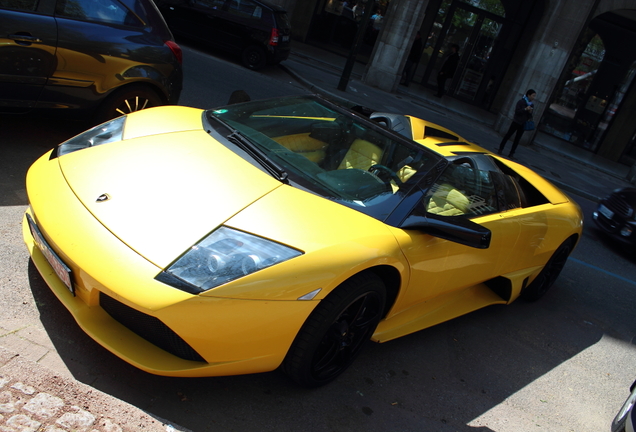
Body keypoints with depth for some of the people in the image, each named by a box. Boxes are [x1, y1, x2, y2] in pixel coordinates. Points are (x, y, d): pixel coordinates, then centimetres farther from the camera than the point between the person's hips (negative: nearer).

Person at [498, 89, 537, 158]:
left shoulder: (532, 104, 6)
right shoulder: (521, 101, -9)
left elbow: (530, 115, 13)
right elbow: (517, 111, -15)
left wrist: (530, 112, -10)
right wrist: (525, 109, -24)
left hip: (523, 124, 4)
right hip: (516, 121, -4)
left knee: (517, 139, 4)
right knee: (508, 135, 0)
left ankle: (511, 153, 7)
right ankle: (501, 149, 9)